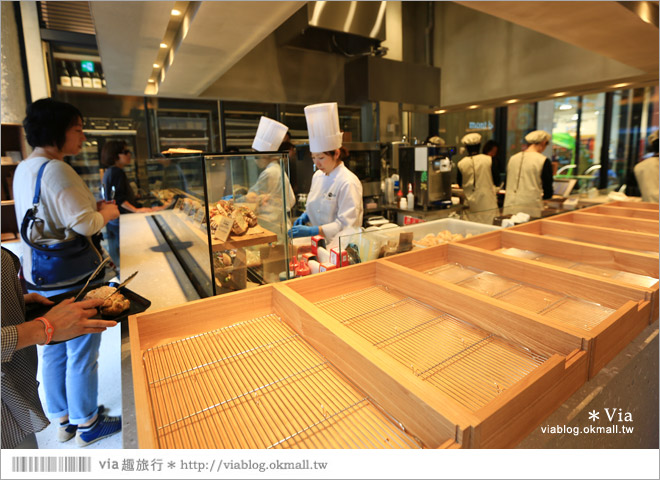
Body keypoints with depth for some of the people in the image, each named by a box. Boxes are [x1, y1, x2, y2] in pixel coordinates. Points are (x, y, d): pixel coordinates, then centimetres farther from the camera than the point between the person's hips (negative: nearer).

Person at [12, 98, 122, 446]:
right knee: (82, 355, 7)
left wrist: (93, 207, 8)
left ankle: (63, 420, 38)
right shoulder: (56, 170, -21)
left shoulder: (23, 169, 10)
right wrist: (106, 213, -8)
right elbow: (84, 223, -27)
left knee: (53, 352, 20)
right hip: (70, 280, -9)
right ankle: (86, 425, 26)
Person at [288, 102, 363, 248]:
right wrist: (306, 216, 3)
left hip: (337, 247, -6)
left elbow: (346, 225, -15)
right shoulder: (318, 176, 10)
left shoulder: (348, 183, -14)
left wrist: (312, 231, -22)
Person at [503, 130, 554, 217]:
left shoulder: (512, 158, 8)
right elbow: (548, 193, -1)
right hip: (530, 209, -4)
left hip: (509, 208, 4)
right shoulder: (543, 161, -4)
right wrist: (540, 195, 19)